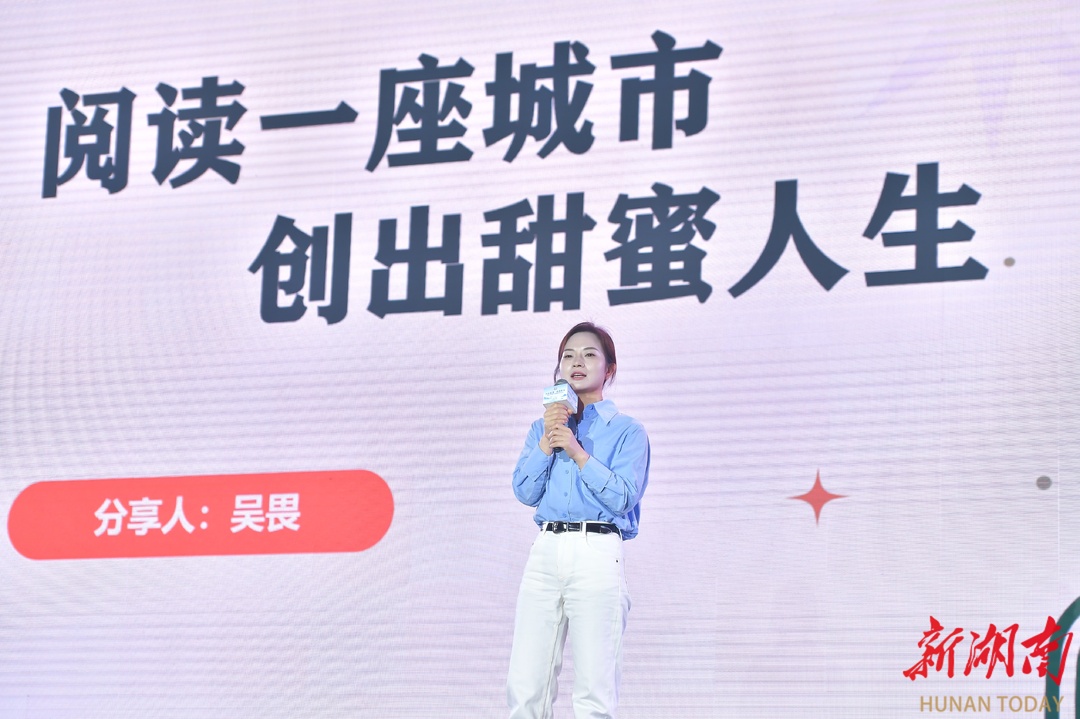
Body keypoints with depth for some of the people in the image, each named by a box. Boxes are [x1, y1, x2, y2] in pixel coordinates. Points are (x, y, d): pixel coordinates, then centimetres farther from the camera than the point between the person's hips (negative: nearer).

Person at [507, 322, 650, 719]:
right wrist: (547, 441, -3)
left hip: (597, 553, -4)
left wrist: (577, 451, -10)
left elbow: (622, 498, -6)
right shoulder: (544, 426, 20)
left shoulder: (627, 430, 6)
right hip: (546, 551, 4)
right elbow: (525, 491, 7)